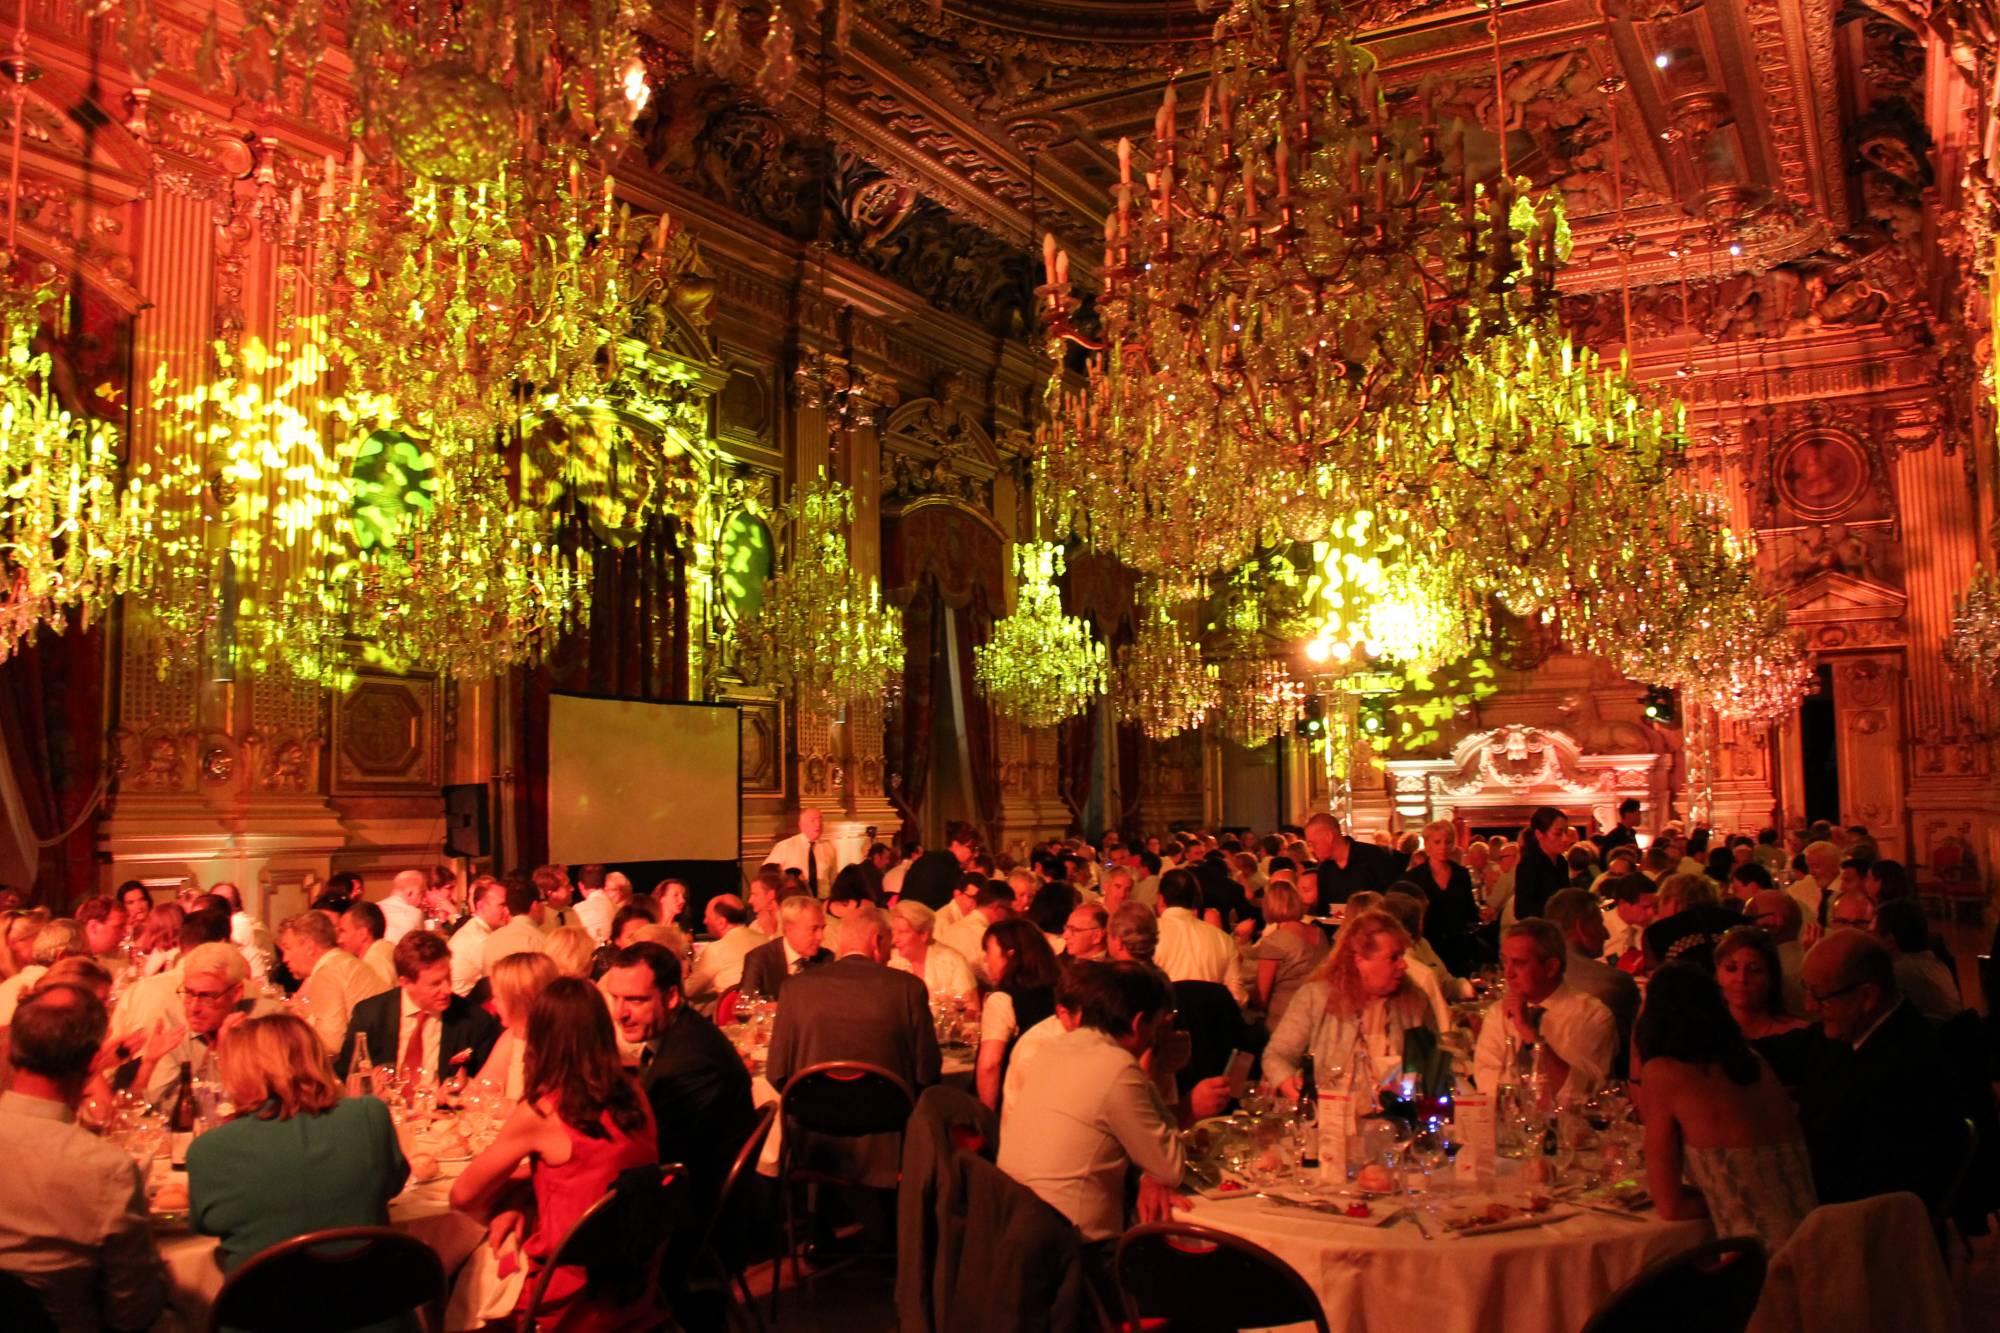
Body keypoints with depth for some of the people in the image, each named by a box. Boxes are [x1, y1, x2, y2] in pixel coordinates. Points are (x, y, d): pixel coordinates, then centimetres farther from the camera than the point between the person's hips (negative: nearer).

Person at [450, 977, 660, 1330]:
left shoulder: (540, 1113, -20)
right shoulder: (633, 1096, -3)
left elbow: (462, 1196, -5)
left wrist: (499, 1209, 14)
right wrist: (519, 1206, 3)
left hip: (574, 1301, -6)